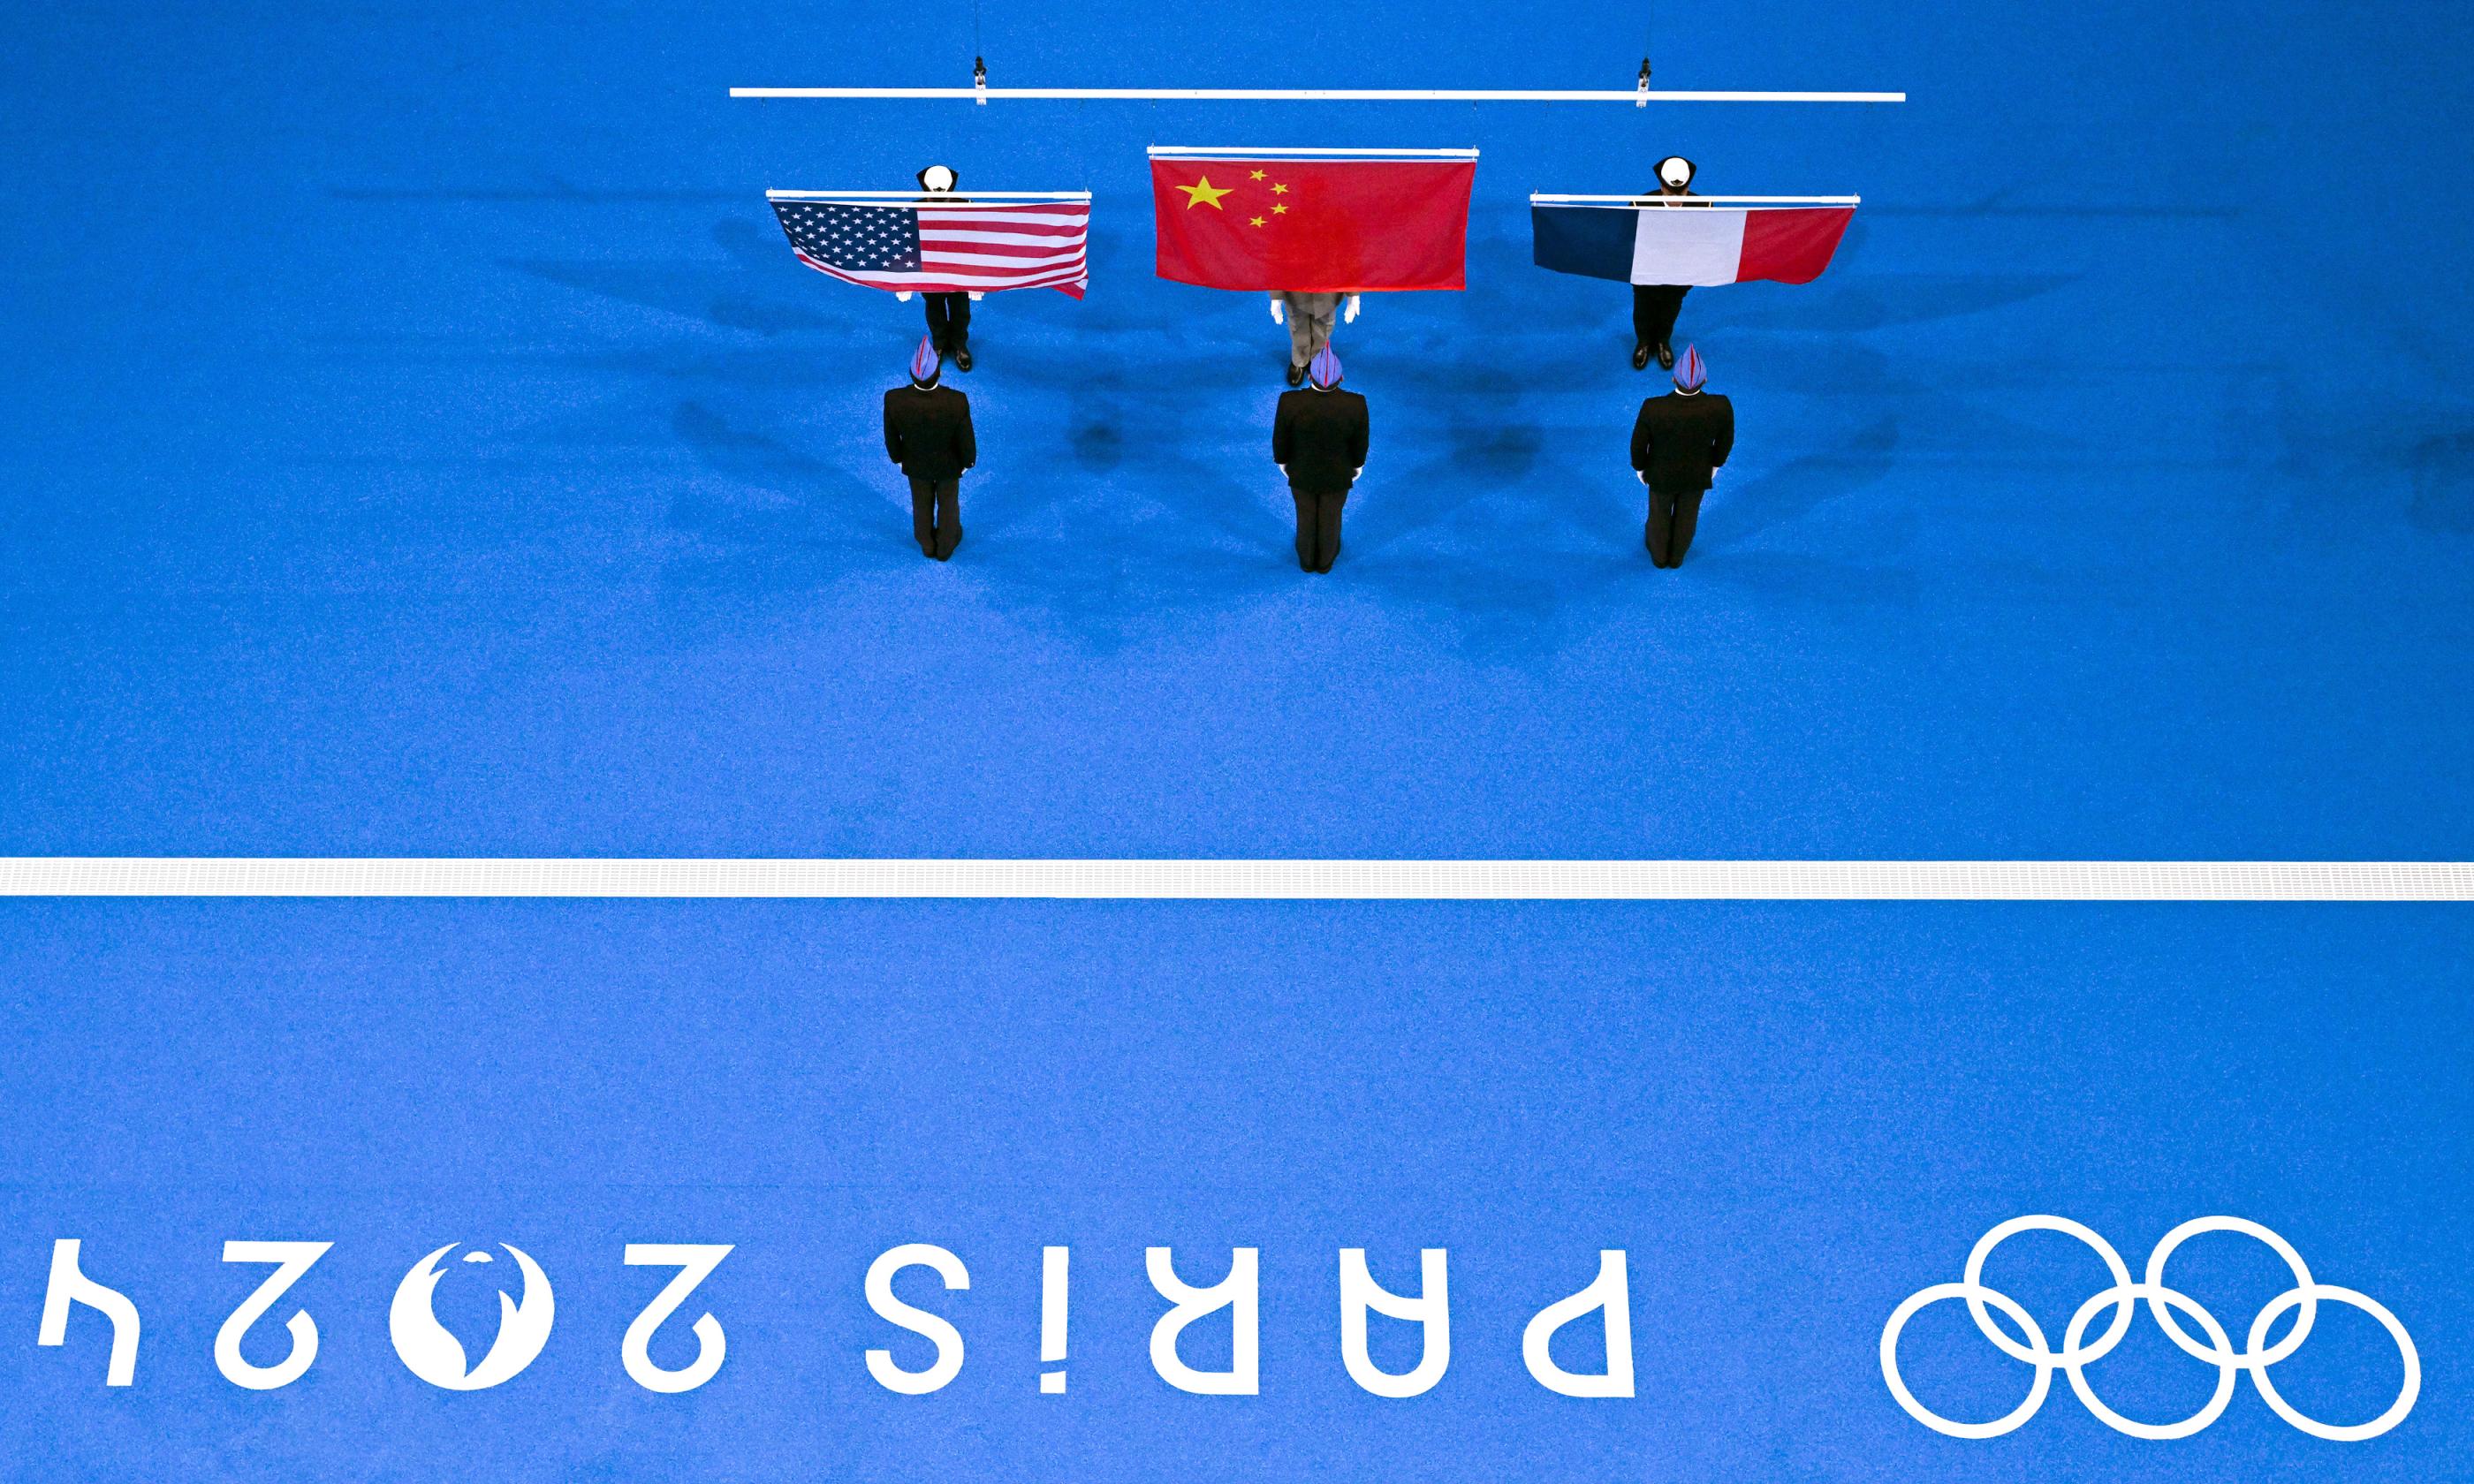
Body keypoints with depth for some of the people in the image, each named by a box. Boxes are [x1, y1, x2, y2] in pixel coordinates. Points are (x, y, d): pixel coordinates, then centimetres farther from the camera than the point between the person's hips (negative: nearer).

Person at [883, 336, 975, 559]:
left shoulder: (893, 400, -38)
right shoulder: (958, 402, -42)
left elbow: (891, 436, -17)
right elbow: (966, 439, -22)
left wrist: (898, 457, 6)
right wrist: (968, 460, 1)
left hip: (916, 464, 1)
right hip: (949, 464, -1)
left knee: (922, 503, 30)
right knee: (948, 503, 29)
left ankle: (927, 544, 57)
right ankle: (946, 545, 55)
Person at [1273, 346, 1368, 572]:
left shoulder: (1290, 402, -35)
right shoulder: (1356, 405, -34)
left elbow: (1280, 438, -17)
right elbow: (1359, 441, -16)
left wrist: (1281, 460, 5)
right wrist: (1358, 463, 7)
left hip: (1302, 471, 0)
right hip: (1338, 472, 0)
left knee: (1306, 515, 28)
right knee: (1330, 516, 28)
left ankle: (1307, 558, 53)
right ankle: (1325, 559, 53)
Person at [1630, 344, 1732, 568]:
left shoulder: (1652, 408, -39)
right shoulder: (1721, 406, -35)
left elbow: (1638, 444, -20)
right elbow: (1725, 439, -14)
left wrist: (1640, 467, 3)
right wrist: (1715, 463, 8)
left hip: (1662, 472, -1)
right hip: (1698, 472, 1)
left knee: (1660, 511, 30)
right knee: (1687, 512, 30)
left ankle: (1659, 553, 56)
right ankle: (1677, 554, 56)